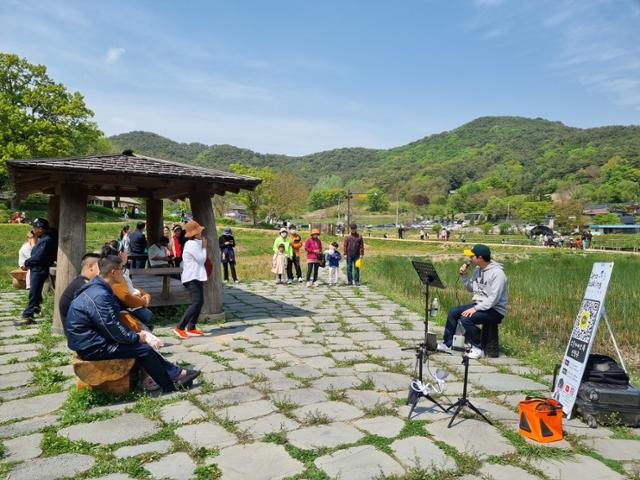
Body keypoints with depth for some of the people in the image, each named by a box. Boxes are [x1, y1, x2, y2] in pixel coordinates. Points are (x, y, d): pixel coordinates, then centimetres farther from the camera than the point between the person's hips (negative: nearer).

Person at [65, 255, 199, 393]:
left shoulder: (100, 289, 7)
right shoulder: (99, 296, -26)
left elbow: (115, 322, 13)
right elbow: (113, 329, -24)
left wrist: (137, 334, 4)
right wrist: (137, 337, -9)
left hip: (95, 339, 10)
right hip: (92, 348, -10)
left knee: (144, 344, 5)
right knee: (144, 349, -11)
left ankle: (177, 373, 6)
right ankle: (170, 386, 4)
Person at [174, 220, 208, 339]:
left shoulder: (194, 243, 17)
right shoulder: (192, 244, -16)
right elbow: (201, 259, -14)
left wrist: (202, 246, 13)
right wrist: (204, 247, -4)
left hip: (196, 277, 11)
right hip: (192, 278, -11)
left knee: (199, 302, 10)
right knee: (197, 302, -15)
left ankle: (191, 328, 13)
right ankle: (179, 327, -12)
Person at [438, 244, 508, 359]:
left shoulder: (497, 273, -21)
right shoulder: (478, 269, 5)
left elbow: (493, 299, -26)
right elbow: (471, 288, 14)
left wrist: (475, 308, -27)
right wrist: (464, 275, -1)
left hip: (495, 310, -9)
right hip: (480, 305, 9)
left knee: (466, 318, -26)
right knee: (453, 312, 1)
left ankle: (478, 349, -7)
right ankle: (447, 344, 11)